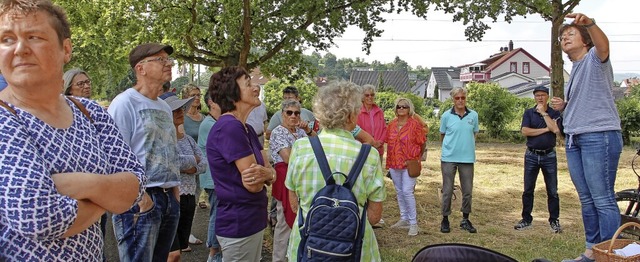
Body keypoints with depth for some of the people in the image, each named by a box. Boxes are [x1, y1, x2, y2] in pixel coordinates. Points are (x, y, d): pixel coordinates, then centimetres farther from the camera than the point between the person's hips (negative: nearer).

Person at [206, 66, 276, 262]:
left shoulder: (247, 129, 10)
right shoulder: (229, 127, -19)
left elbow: (270, 171, 6)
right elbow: (253, 185, -21)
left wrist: (267, 174, -17)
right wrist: (265, 174, -1)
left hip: (253, 220, 9)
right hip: (239, 224, -9)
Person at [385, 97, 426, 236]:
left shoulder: (415, 124, -7)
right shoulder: (392, 124, 8)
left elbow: (422, 143, 0)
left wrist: (416, 158, 8)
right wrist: (389, 161, 11)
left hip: (409, 164, -6)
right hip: (394, 164, 6)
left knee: (407, 192, -10)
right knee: (399, 192, 13)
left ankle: (413, 223, 1)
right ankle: (404, 219, 27)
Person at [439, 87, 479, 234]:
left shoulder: (473, 115, 2)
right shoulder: (446, 115, -3)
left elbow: (474, 134, 14)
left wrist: (467, 145, 8)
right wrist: (450, 147, 9)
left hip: (467, 158, 2)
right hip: (449, 158, -2)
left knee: (467, 191, 8)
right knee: (447, 190, 4)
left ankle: (465, 220, 23)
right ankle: (445, 219, 17)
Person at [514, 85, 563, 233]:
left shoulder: (554, 113, 4)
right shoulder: (528, 113, 5)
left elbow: (556, 130, -15)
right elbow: (525, 131, -9)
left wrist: (543, 113, -10)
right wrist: (545, 130, -10)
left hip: (549, 156, -1)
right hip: (532, 155, 1)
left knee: (552, 191, 4)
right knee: (528, 190, 5)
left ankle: (554, 221, 15)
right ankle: (526, 219, 14)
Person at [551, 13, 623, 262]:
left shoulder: (594, 58, -2)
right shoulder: (574, 71, 21)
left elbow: (603, 45, -27)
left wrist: (590, 23, -46)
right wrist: (563, 107, 9)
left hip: (599, 136, -8)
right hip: (574, 139, 8)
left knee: (603, 199, -8)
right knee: (586, 200, 12)